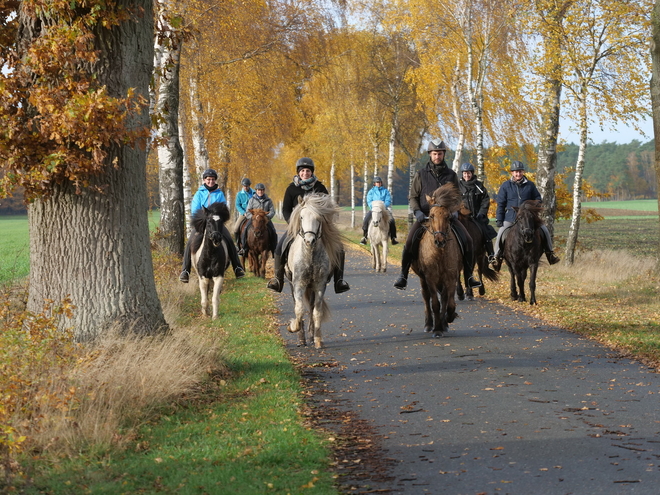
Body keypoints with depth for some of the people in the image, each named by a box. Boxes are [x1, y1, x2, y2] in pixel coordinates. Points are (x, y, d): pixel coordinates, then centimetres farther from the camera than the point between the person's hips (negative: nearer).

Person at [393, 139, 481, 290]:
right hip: (425, 215, -1)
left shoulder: (451, 175, 9)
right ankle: (403, 275, -10)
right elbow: (413, 197, 7)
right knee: (410, 242, -24)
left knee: (466, 240, -16)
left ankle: (469, 274, -4)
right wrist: (417, 211, -11)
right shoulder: (421, 174, 5)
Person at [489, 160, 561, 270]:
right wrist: (499, 219, -2)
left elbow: (537, 200, 14)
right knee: (500, 233, -17)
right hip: (510, 218, -1)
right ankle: (496, 256, -1)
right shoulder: (506, 186, 1)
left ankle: (549, 252, 9)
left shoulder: (530, 185, 4)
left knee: (545, 230, -8)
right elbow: (500, 204, 4)